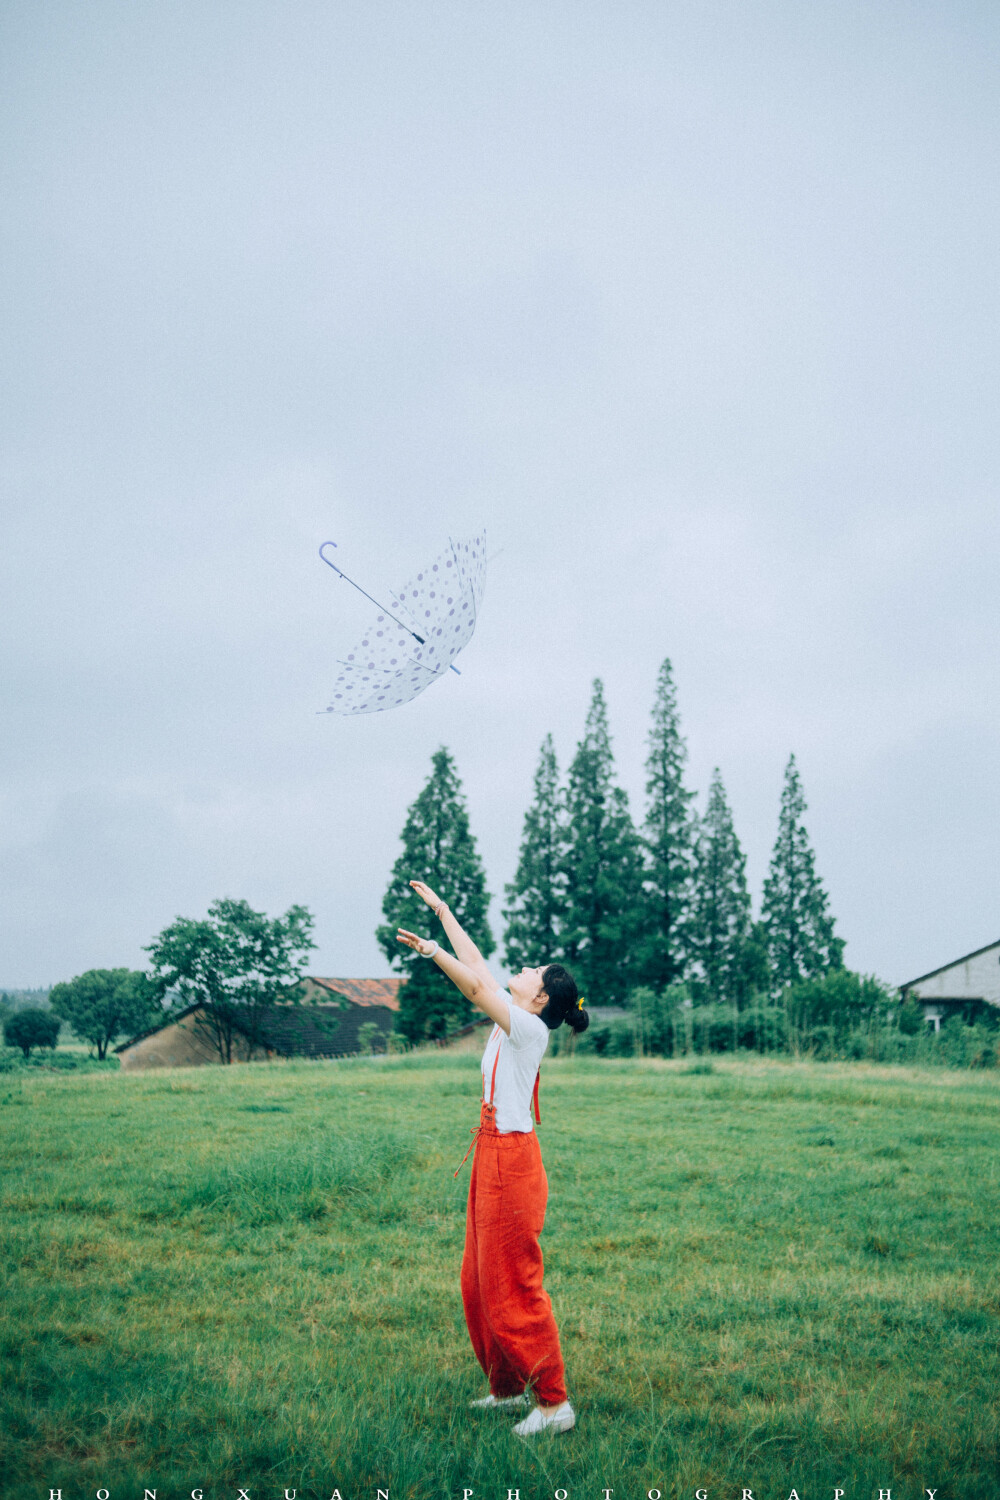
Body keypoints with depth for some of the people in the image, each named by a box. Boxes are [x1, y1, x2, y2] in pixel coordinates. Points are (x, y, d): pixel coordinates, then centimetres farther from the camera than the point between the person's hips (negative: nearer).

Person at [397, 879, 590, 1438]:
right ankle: (507, 1387, 27)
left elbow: (477, 985, -25)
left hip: (511, 1159, -9)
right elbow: (478, 965, 15)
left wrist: (433, 950, -17)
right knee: (480, 1281, 15)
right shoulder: (510, 1021, 10)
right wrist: (441, 909, 19)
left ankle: (554, 1402, 5)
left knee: (514, 1286, -4)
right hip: (493, 1157, 9)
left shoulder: (530, 1029, -14)